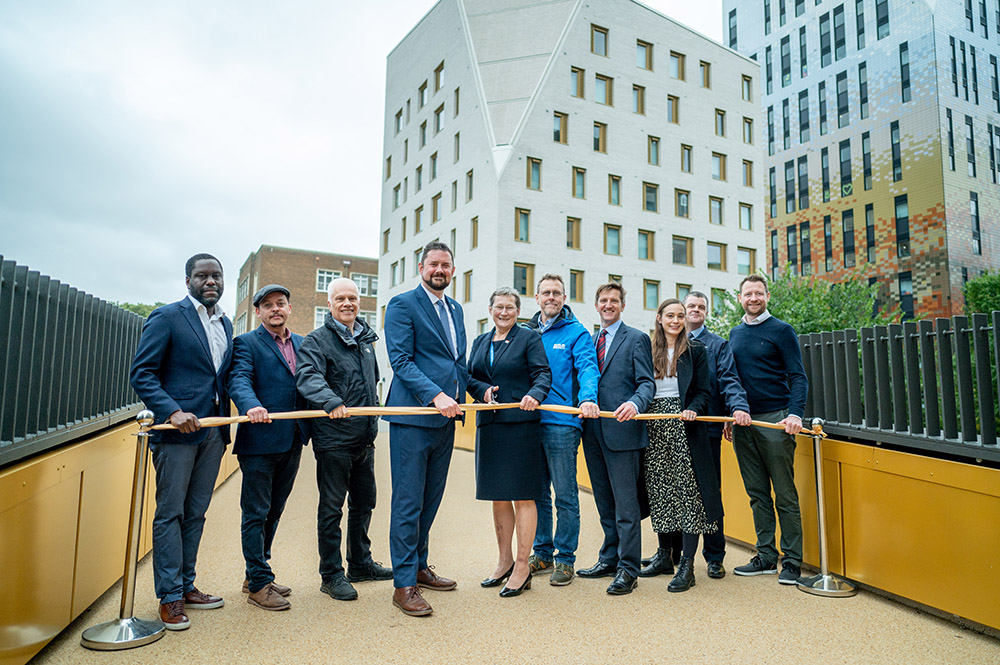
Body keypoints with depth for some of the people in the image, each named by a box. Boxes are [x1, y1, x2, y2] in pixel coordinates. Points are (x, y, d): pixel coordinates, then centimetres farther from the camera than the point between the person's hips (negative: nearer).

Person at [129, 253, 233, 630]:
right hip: (178, 429, -6)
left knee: (196, 513, 12)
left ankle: (186, 587, 23)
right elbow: (141, 373, -8)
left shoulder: (225, 324, 15)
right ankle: (170, 598, 11)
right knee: (170, 512, 2)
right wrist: (173, 411, -20)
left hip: (213, 430, 6)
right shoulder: (166, 317, -4)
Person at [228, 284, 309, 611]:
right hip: (259, 441, -6)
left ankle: (256, 575, 31)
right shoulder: (246, 343, -3)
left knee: (273, 511, 17)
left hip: (292, 442, 6)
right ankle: (259, 584, 14)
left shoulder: (302, 344, 15)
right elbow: (239, 379, -18)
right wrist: (252, 405, -37)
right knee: (256, 513, 2)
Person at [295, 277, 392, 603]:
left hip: (365, 438, 7)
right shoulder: (316, 340, -7)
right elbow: (307, 377, -24)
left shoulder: (366, 338, 14)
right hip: (333, 438, -7)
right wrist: (331, 401, -40)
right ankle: (331, 574, 17)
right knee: (332, 507, 4)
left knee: (363, 503, 17)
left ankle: (360, 563, 32)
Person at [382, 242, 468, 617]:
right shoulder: (402, 305, -4)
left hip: (445, 417, 7)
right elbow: (401, 360, -13)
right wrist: (436, 395, -23)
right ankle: (404, 585, 10)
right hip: (413, 418, -7)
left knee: (430, 500, 16)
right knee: (408, 502, -1)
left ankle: (419, 567, 30)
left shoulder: (455, 309, 19)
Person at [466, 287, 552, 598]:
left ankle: (522, 567, 11)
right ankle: (504, 561, 27)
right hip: (489, 426, 6)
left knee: (522, 496, -1)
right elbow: (469, 376, 13)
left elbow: (543, 374, -8)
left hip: (520, 425, -5)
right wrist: (483, 389, -8)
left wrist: (535, 394, -28)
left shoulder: (529, 339, 1)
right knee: (498, 497, 13)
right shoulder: (480, 342, 16)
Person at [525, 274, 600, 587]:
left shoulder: (576, 333, 0)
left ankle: (565, 558, 17)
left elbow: (588, 368, -12)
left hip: (561, 423, -5)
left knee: (565, 496, 3)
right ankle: (542, 552, 28)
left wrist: (587, 398, -31)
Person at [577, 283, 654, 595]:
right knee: (605, 502, 15)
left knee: (625, 502, -2)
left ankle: (628, 569, 8)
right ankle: (610, 559, 28)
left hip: (621, 430, -6)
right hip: (593, 430, 6)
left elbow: (647, 383, -7)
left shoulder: (637, 339, 1)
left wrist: (634, 403, -26)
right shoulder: (590, 341, 17)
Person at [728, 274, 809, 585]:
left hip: (775, 419, -5)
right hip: (743, 421, 5)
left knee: (785, 494, 1)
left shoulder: (781, 331, -1)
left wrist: (795, 413, -20)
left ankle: (792, 560, 11)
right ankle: (766, 556, 19)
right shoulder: (735, 334, 15)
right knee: (757, 493, 10)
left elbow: (798, 377, -6)